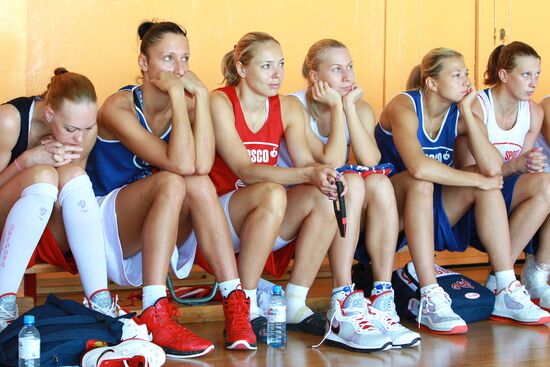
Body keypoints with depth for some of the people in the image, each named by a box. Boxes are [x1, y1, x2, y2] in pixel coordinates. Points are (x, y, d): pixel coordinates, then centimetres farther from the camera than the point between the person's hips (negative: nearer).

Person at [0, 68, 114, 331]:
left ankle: (100, 301, -36)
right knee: (42, 176, -33)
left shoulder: (86, 129, -9)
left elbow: (74, 193, 3)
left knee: (74, 176, -28)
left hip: (52, 237, 4)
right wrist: (28, 160, -31)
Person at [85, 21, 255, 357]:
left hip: (163, 238, 4)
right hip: (106, 227, -4)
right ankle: (154, 316, -39)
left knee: (199, 184, -27)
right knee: (172, 182, -32)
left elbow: (202, 165, -26)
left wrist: (200, 95, -23)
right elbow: (181, 163, -32)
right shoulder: (119, 108, -18)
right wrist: (176, 93, -29)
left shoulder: (187, 105, -3)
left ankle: (236, 305, -30)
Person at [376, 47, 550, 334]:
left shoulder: (461, 115, -3)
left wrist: (466, 111, -20)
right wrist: (478, 179, -28)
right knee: (421, 183, -35)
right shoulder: (404, 107, -19)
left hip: (431, 206, 6)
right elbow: (419, 167, -39)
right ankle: (430, 300, -39)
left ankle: (507, 292, -17)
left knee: (488, 188, -16)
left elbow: (493, 168, -21)